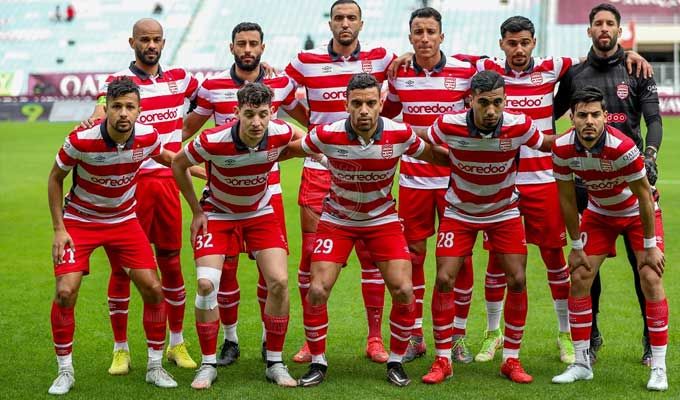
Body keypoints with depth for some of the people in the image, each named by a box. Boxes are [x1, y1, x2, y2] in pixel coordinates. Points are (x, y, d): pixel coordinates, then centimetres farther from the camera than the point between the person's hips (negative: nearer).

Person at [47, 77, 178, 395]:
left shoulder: (147, 137, -16)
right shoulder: (81, 140, -25)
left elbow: (168, 159, 10)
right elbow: (55, 178, -8)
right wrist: (58, 229, -11)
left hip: (124, 220, 3)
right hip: (79, 220, -3)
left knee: (153, 289, -6)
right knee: (65, 291, -15)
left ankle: (155, 366, 11)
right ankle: (65, 371, 4)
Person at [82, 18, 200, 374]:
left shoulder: (179, 78, 11)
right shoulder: (118, 81, -4)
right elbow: (103, 110, -23)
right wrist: (95, 121, -47)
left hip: (168, 181, 4)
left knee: (171, 263, 10)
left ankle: (177, 344, 24)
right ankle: (120, 350, 11)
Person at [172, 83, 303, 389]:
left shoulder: (281, 134, -23)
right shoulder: (212, 141, -30)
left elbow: (301, 138, 6)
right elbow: (178, 164, -10)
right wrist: (196, 211, -6)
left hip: (260, 212, 2)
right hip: (217, 213, -2)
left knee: (279, 282, -11)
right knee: (206, 284, -15)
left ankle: (274, 363, 6)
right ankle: (208, 364, 3)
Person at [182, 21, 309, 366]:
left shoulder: (280, 84, 4)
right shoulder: (212, 86, 0)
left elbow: (307, 119, 21)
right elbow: (187, 128, 12)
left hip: (267, 189, 1)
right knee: (224, 265, 1)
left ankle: (270, 337, 16)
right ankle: (230, 339, 18)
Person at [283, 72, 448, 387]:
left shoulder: (400, 134, -19)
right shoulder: (327, 135, -22)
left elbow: (433, 156, 1)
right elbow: (287, 150, -3)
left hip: (382, 219, 1)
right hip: (337, 219, -1)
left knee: (403, 291, -10)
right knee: (317, 290, -11)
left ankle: (395, 362, 11)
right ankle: (317, 363, 10)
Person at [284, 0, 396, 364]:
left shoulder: (379, 58, 2)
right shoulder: (306, 61, 2)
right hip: (319, 168, 0)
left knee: (371, 255, 2)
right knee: (311, 254, -1)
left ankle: (375, 338, 12)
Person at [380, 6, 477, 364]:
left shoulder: (465, 71, -4)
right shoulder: (399, 75, 3)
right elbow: (387, 112, 20)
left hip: (455, 177, -1)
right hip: (413, 177, 2)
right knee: (413, 255, 5)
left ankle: (458, 337, 14)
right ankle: (415, 337, 15)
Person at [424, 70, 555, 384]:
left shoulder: (519, 126, -23)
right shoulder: (449, 125, -24)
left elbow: (545, 144, -2)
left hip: (504, 213, 1)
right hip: (459, 212, -1)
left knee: (517, 280, -6)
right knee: (444, 279, -8)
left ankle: (511, 359, 10)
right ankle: (442, 360, 6)